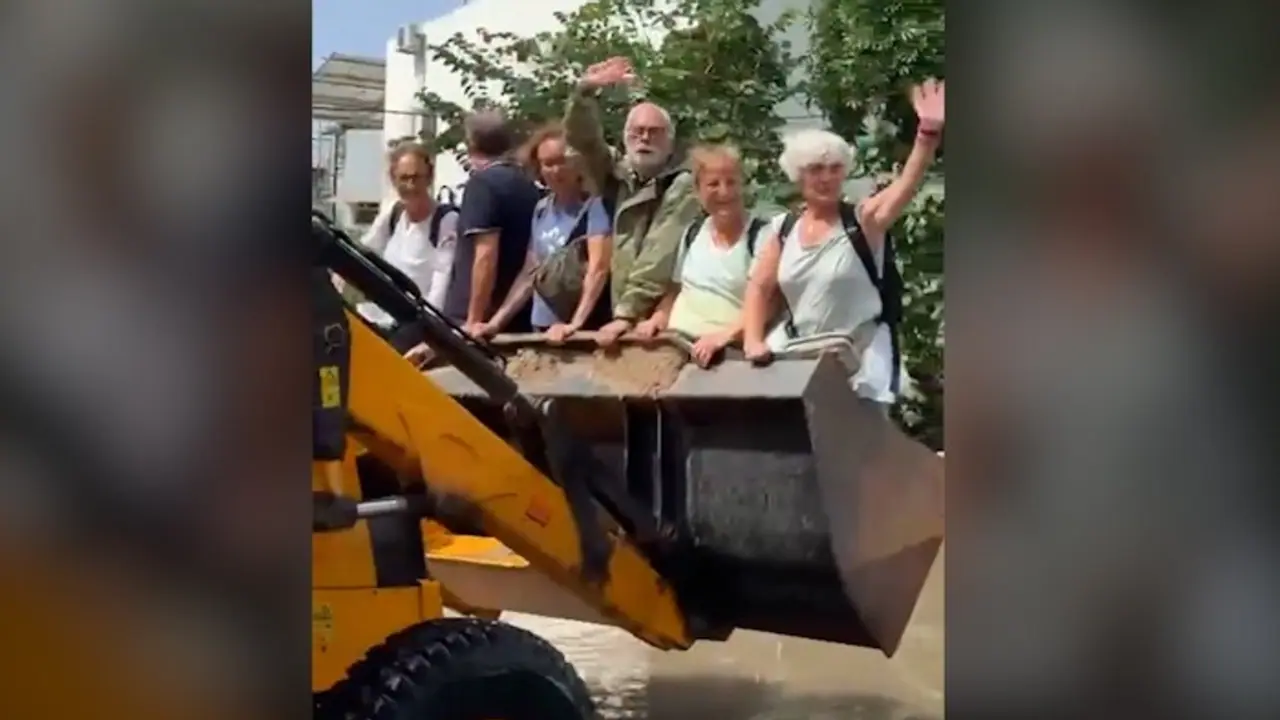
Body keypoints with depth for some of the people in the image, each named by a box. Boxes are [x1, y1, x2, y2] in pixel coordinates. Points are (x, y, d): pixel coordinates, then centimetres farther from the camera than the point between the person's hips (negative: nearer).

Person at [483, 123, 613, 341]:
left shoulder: (594, 204, -7)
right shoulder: (541, 210, 12)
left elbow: (599, 268, -17)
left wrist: (574, 323, -27)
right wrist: (497, 321, 10)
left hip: (586, 329, -6)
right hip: (543, 328, 6)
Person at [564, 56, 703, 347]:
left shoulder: (682, 186, -7)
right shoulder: (619, 176, 12)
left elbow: (660, 258, -16)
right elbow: (582, 138, 6)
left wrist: (627, 313, -22)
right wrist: (586, 91, -11)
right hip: (623, 314, 6)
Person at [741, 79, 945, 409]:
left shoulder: (863, 219, -7)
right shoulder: (784, 228, 3)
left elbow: (907, 183, -23)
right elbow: (760, 288, 5)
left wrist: (929, 131, -38)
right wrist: (753, 341, -9)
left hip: (860, 357, -3)